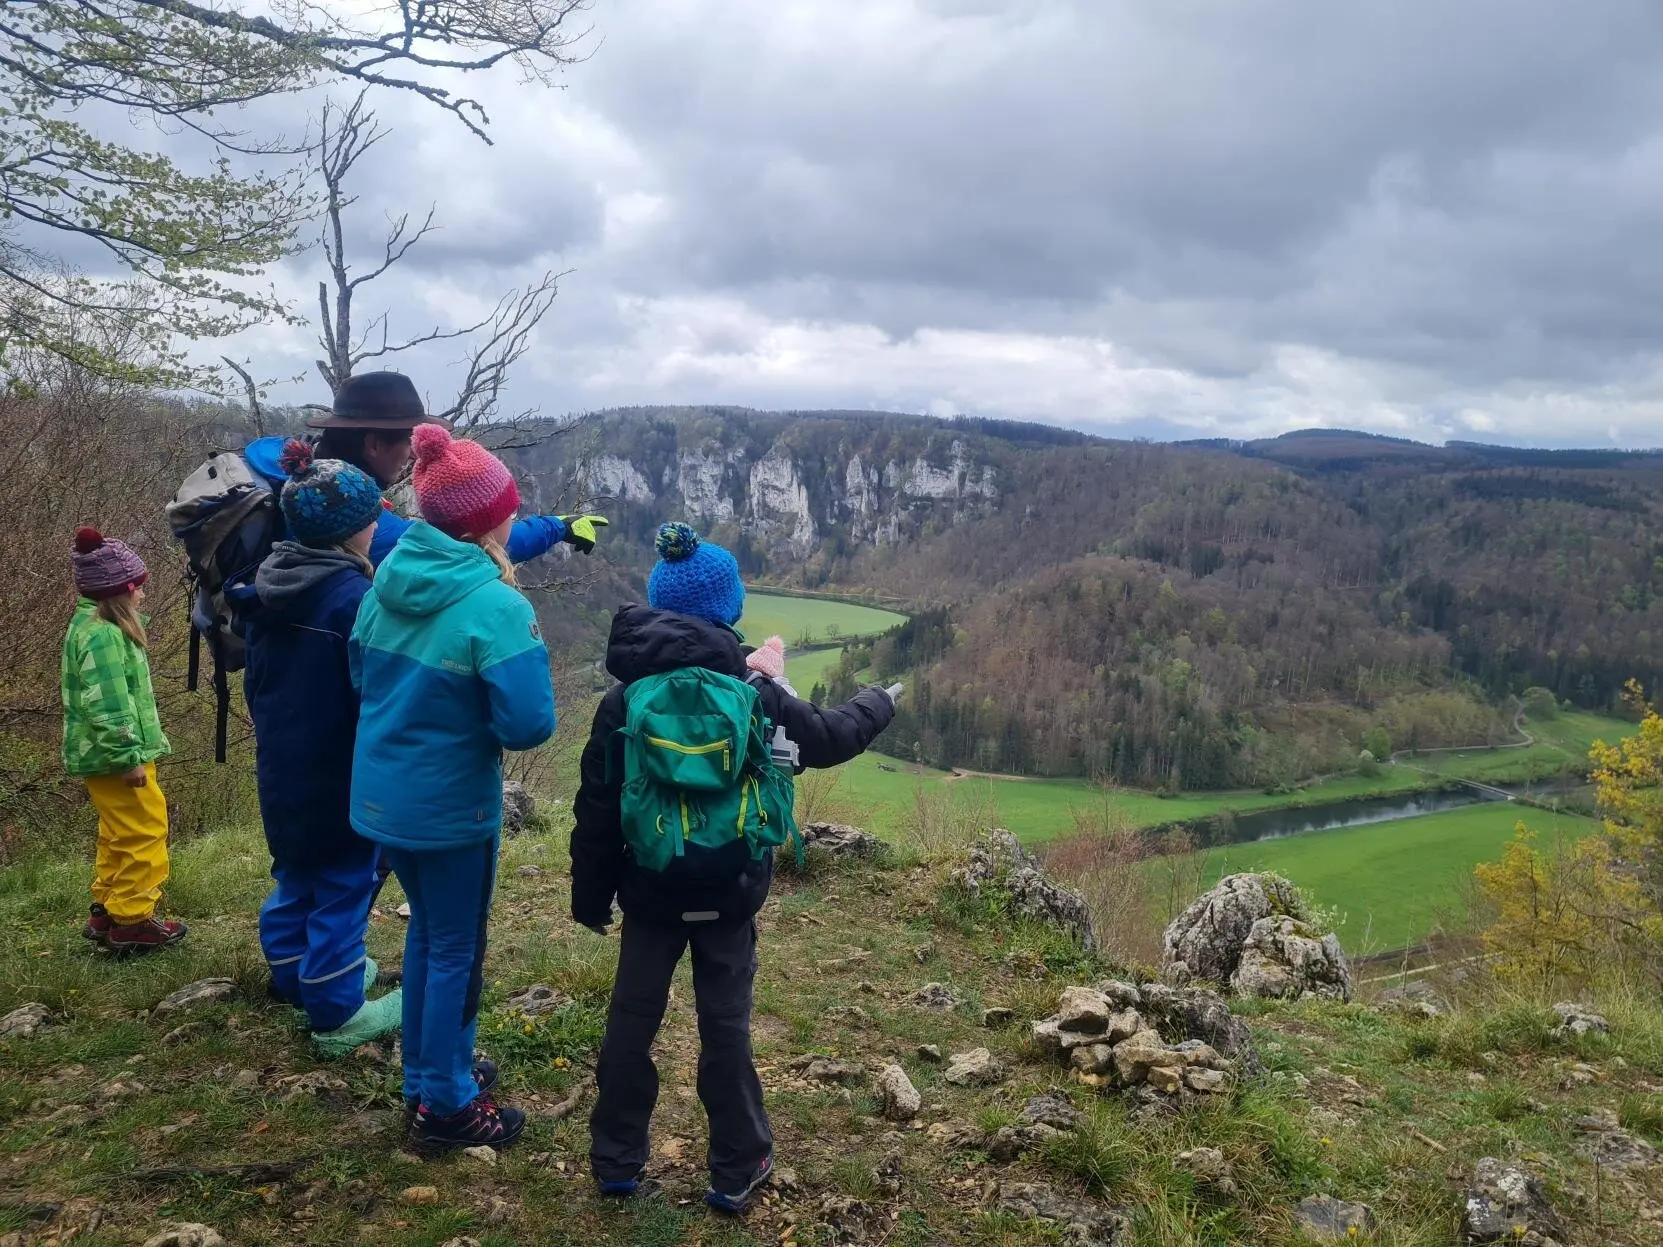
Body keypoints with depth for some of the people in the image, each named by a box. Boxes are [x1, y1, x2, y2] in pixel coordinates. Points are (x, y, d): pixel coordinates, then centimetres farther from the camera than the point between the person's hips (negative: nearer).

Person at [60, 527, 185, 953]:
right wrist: (128, 757, -24)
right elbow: (107, 705, -26)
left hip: (105, 758, 11)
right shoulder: (101, 634, -20)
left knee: (119, 837, 20)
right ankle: (132, 923, 3)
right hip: (113, 758, -11)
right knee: (144, 833, -4)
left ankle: (107, 912, 29)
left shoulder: (95, 625, 14)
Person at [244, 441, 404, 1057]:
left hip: (282, 768, 8)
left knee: (296, 876, 23)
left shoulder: (270, 583, 1)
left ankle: (297, 977, 41)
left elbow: (256, 677, 13)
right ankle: (336, 1015, 16)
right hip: (340, 774, -8)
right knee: (342, 888, 5)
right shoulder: (351, 595, -24)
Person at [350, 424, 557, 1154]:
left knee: (427, 933, 24)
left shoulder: (388, 579, -2)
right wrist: (482, 715, -4)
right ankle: (445, 1107, 24)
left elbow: (362, 671, 13)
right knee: (456, 950, 10)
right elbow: (529, 724, -25)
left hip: (382, 793, 7)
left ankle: (424, 1076, 39)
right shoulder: (495, 606, -24)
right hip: (450, 804, -7)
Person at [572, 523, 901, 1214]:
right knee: (725, 1026, 10)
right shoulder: (755, 697, -11)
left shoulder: (623, 700, -8)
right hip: (729, 896, -1)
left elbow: (596, 811, -4)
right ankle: (736, 1171, 23)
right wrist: (881, 702, 25)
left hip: (651, 893, 1)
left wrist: (590, 896, 8)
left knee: (631, 1020, 14)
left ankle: (617, 1162, 28)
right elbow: (831, 736, 4)